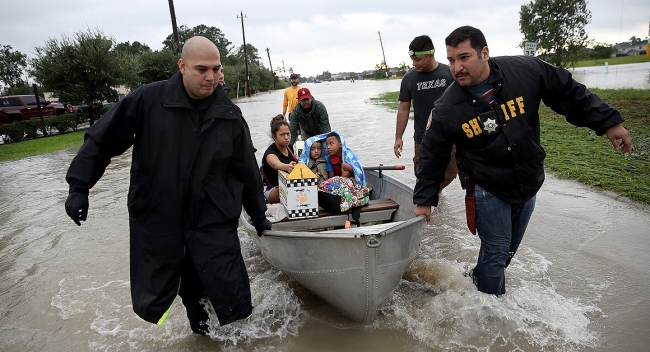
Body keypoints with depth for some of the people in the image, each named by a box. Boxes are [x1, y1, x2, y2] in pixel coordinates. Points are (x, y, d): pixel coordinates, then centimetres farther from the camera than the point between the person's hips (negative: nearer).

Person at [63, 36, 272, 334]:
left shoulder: (230, 116, -2)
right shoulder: (148, 100, -8)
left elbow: (247, 171, 6)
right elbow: (102, 141, 1)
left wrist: (259, 216, 13)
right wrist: (79, 187, -1)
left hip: (213, 221, 1)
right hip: (155, 218, 0)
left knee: (232, 300, -2)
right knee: (153, 303, 12)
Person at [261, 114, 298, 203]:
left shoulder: (288, 147, 2)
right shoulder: (270, 153, -20)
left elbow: (297, 164, 16)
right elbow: (276, 164, -46)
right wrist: (287, 167, -70)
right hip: (272, 190, -8)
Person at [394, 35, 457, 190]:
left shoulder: (449, 73, -4)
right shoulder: (409, 78, -2)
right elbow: (403, 109, 3)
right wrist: (398, 137, 0)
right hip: (423, 139, 0)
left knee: (449, 174, 10)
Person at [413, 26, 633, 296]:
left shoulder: (526, 71, -14)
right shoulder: (446, 109, -17)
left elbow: (569, 94, 0)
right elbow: (432, 157, -9)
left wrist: (608, 122, 0)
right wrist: (424, 200, -7)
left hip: (529, 184, 4)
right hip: (488, 190, -3)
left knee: (510, 247, 19)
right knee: (496, 251, 4)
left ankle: (480, 276, 46)